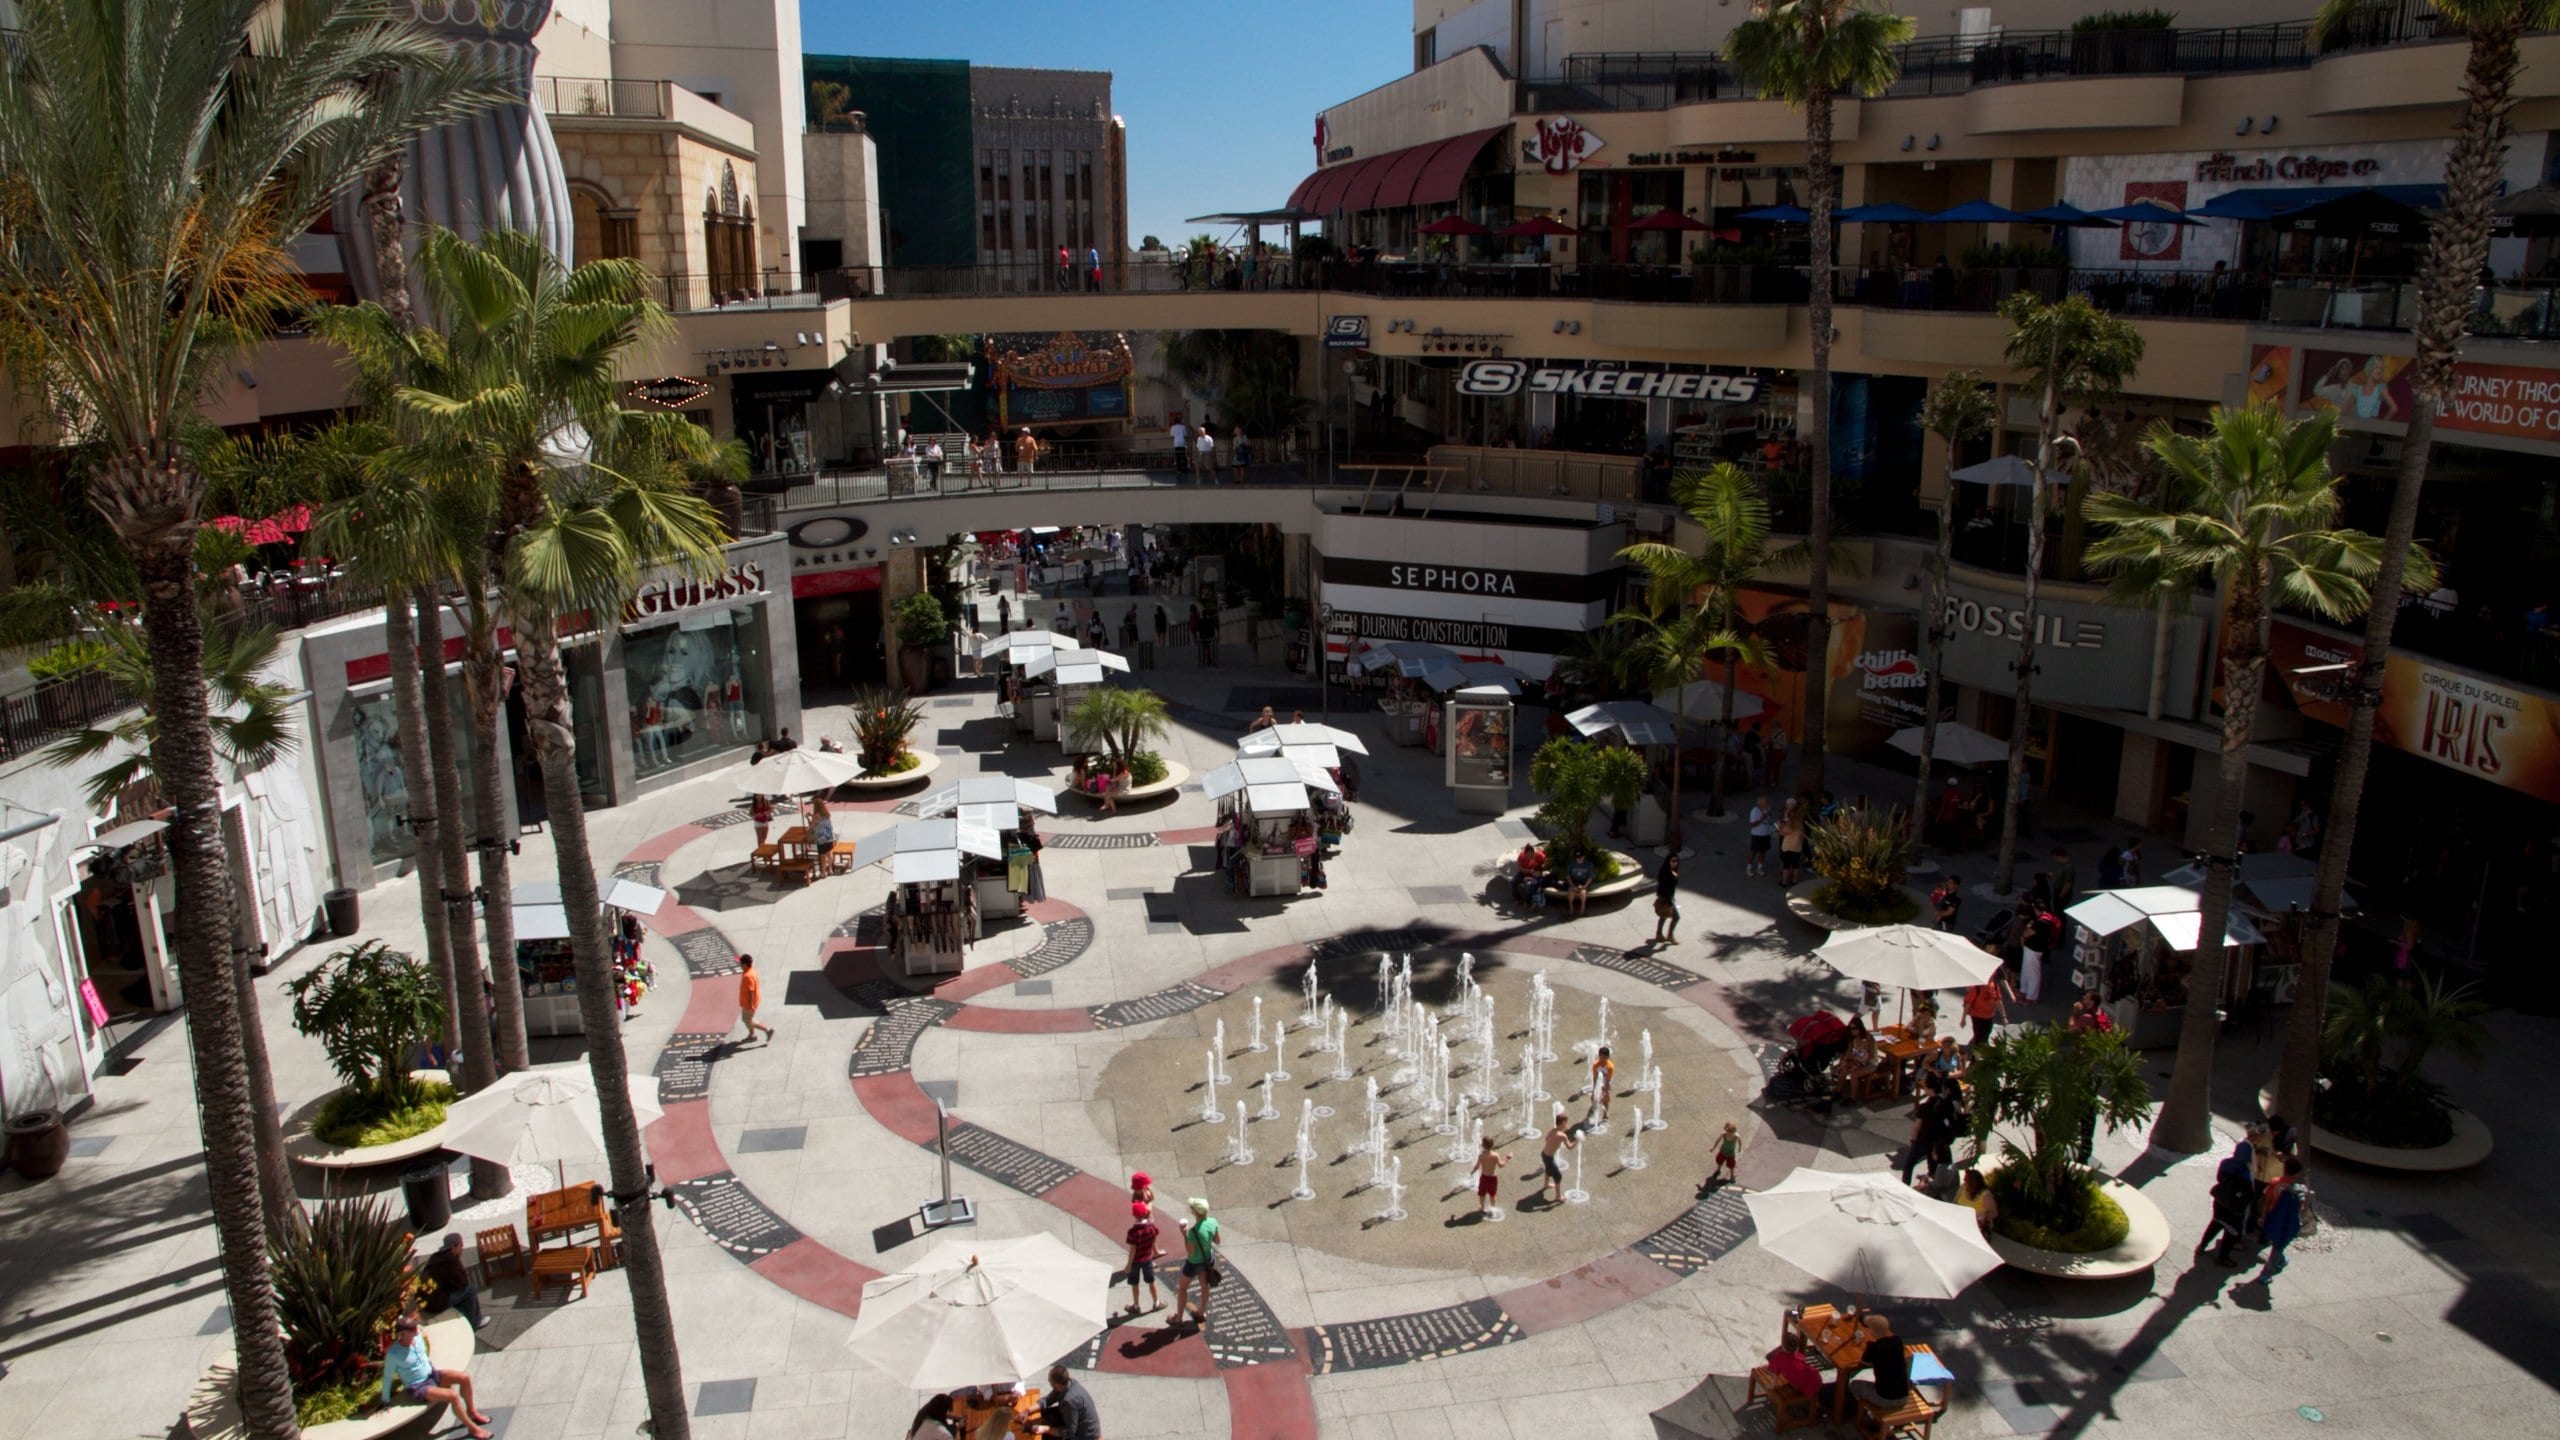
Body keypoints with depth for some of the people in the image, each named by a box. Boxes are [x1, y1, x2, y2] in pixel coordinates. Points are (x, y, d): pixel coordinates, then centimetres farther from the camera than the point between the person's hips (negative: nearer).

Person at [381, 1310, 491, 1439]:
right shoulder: (393, 1354, -26)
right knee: (453, 1395, -26)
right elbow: (387, 1377, -13)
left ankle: (471, 1411, 12)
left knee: (465, 1377, -10)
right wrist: (385, 1401, -5)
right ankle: (472, 1428, -11)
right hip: (418, 1388, -7)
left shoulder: (417, 1336, -9)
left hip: (431, 1374, 7)